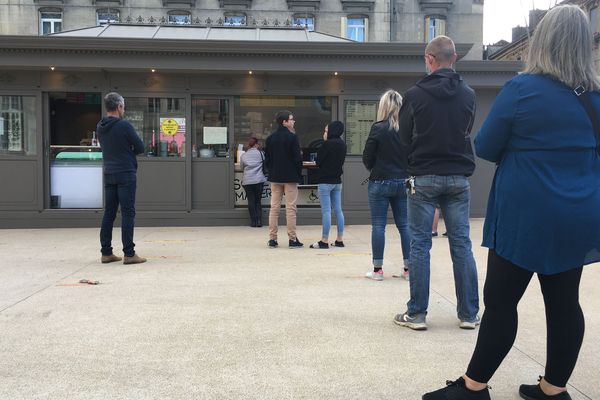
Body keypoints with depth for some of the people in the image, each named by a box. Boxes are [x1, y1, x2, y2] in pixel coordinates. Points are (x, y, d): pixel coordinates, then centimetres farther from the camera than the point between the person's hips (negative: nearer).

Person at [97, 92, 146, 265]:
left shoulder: (100, 127, 9)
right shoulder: (124, 125, -12)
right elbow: (141, 147, -7)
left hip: (108, 174, 7)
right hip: (125, 174, -7)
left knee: (109, 213, 10)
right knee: (128, 213, -5)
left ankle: (106, 253, 13)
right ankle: (129, 254, -5)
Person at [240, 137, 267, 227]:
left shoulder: (243, 155, 6)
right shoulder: (260, 153, 1)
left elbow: (241, 167, 14)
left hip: (247, 181, 1)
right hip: (259, 180, -1)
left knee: (251, 201, 6)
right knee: (258, 201, 9)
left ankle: (253, 222, 5)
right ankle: (259, 221, 2)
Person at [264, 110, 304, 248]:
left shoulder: (270, 138, 6)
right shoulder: (292, 137, -10)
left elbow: (267, 158, 7)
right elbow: (297, 158, -12)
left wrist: (272, 172, 14)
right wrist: (299, 174, 0)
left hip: (275, 177, 5)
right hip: (290, 177, -5)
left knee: (274, 207, 8)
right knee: (290, 208, -1)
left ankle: (272, 239, 8)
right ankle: (292, 239, 1)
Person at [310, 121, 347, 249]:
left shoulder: (328, 144, -14)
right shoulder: (342, 144, 8)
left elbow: (318, 161, -8)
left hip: (325, 181, -7)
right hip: (337, 181, 7)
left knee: (326, 211, -6)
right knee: (338, 210, 9)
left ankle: (324, 241, -3)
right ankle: (339, 240, 13)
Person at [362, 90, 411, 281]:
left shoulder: (378, 128, -11)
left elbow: (367, 158, -7)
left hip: (380, 182, -4)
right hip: (403, 182, 4)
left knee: (378, 225, 3)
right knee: (404, 225, 9)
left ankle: (378, 269, 7)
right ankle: (409, 268, 13)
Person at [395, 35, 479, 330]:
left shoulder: (415, 95, -7)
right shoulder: (468, 95, 4)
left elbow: (404, 138, 1)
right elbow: (467, 133, 12)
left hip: (424, 179, -3)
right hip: (458, 178, 3)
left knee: (420, 245, 3)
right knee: (461, 245, 7)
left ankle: (416, 314, 6)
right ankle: (469, 314, 12)